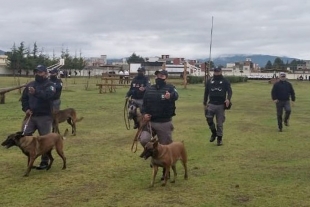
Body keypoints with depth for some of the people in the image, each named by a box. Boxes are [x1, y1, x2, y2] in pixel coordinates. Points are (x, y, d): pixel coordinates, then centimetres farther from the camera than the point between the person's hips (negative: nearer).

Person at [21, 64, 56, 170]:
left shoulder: (50, 85, -4)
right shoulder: (30, 85, 14)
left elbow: (48, 95, -25)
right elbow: (24, 98, 18)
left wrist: (36, 92, -41)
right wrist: (26, 108, 1)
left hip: (45, 117, -5)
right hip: (31, 116, 5)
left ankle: (44, 162, 14)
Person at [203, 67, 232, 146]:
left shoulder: (225, 81, 3)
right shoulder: (209, 81, 9)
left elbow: (230, 91, -4)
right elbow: (206, 93, 13)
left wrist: (228, 99, -23)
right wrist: (205, 103, 9)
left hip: (221, 105, -1)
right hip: (211, 104, 1)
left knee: (220, 122, 3)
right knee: (209, 118, -16)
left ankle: (219, 138, 16)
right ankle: (214, 132, 8)